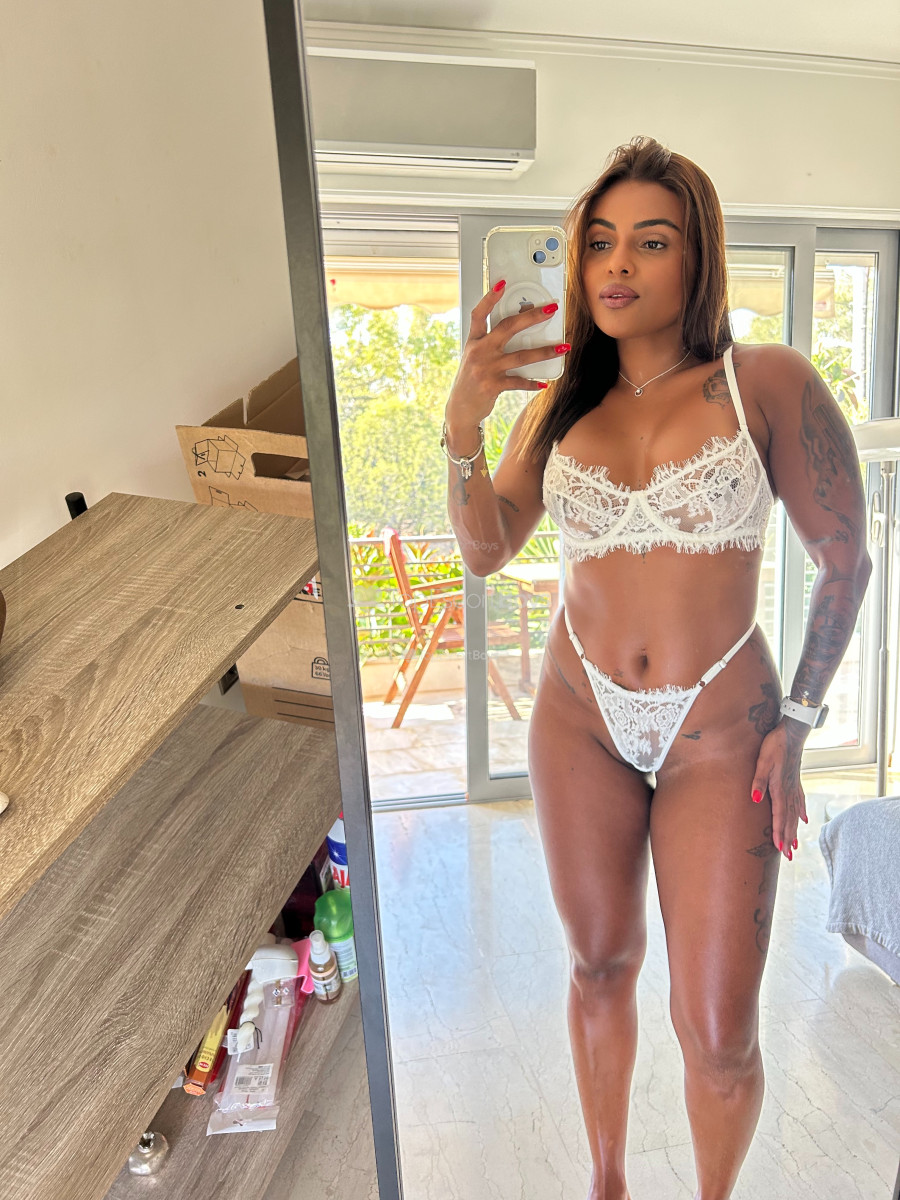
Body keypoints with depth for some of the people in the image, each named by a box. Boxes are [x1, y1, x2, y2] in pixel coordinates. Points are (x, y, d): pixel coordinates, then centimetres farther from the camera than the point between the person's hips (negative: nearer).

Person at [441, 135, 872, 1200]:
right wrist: (461, 425, -17)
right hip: (580, 720, 3)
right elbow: (484, 552, -2)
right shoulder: (559, 404, 3)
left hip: (719, 732, -3)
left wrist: (796, 724, -5)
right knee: (600, 966, 19)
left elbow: (845, 562, -3)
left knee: (719, 1033, 4)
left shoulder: (767, 384, -8)